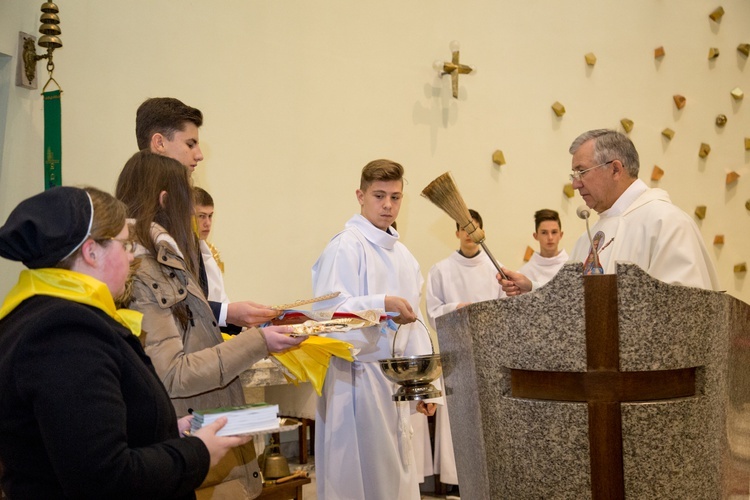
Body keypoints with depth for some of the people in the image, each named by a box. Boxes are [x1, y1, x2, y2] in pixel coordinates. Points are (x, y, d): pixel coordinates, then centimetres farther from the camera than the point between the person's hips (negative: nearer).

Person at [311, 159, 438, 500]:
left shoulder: (403, 255, 14)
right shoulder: (346, 247, -10)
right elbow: (328, 310, -20)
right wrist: (383, 304, -32)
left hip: (394, 380, 8)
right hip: (356, 377, -8)